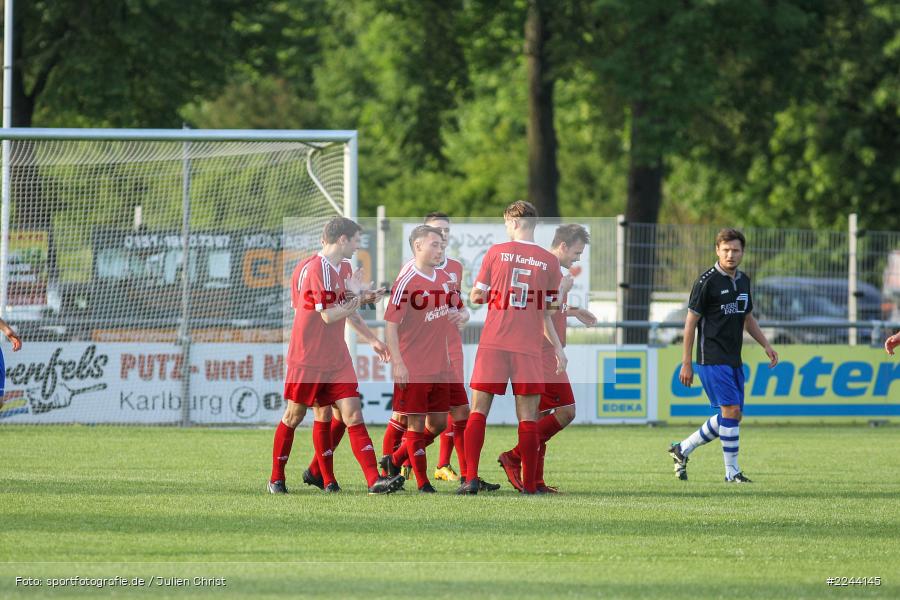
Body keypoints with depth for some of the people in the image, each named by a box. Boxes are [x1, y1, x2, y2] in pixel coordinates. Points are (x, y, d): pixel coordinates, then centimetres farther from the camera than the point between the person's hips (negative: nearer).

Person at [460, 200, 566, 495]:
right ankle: (529, 484, 3)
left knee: (478, 411, 3)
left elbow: (476, 296, 8)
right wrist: (558, 347, 16)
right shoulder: (549, 261, 4)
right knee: (527, 417, 4)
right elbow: (545, 313, 7)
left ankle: (471, 478, -8)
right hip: (529, 347, 1)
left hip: (493, 343, -1)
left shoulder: (496, 252, 1)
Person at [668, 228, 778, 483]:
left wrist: (766, 345, 13)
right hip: (712, 359, -8)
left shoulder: (743, 280, 12)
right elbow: (691, 321, -8)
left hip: (733, 361, 8)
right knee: (731, 410, -14)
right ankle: (732, 471, -6)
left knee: (730, 417, 8)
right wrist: (686, 363, -10)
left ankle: (682, 450, 23)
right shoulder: (707, 281, -10)